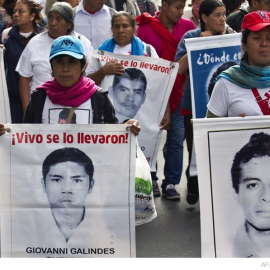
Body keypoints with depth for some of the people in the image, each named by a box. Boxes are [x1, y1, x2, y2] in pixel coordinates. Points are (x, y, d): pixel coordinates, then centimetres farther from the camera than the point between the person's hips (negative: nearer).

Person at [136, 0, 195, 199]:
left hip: (179, 91, 2)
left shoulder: (187, 26, 3)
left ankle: (170, 183, 11)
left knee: (177, 138, 0)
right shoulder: (145, 28, -4)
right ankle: (151, 179, 22)